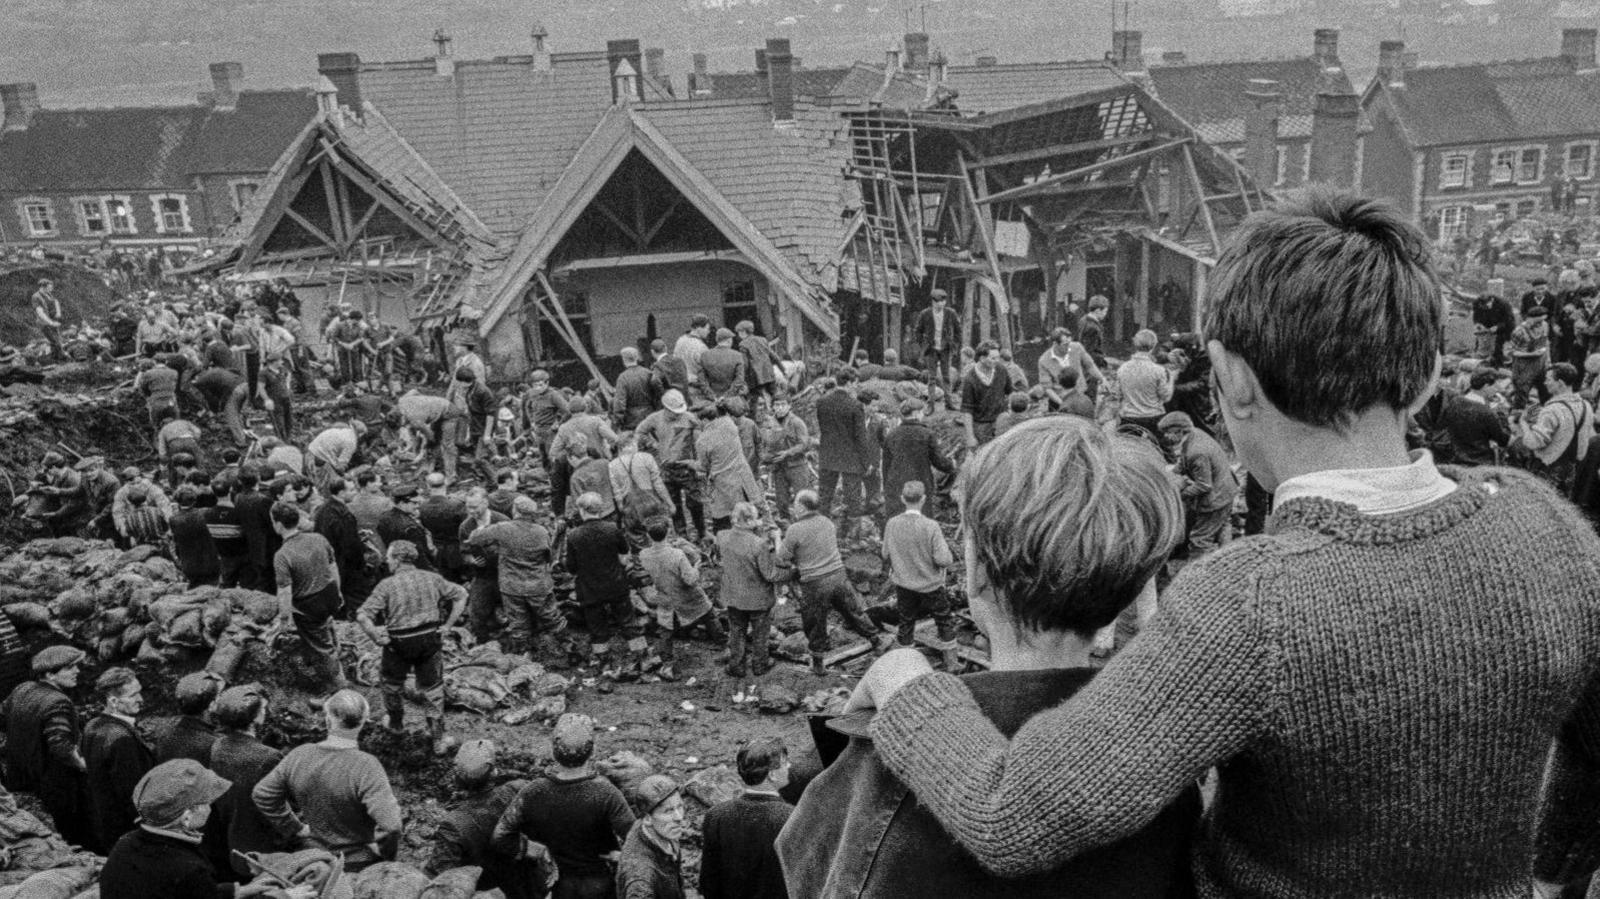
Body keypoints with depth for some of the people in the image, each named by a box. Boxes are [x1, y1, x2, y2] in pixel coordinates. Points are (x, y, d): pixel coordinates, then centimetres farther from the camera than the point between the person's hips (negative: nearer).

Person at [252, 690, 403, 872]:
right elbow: (389, 823, -33)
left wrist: (295, 827, 8)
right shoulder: (366, 767, -25)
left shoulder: (299, 756, -9)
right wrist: (384, 850, -13)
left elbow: (261, 794, 5)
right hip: (361, 866, -5)